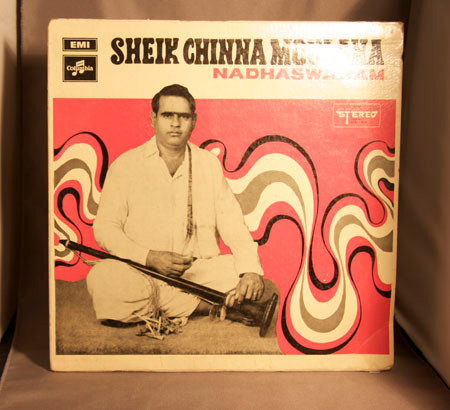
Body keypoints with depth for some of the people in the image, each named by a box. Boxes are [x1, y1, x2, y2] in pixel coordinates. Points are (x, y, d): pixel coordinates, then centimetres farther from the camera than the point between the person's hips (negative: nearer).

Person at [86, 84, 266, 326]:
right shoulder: (126, 165, 5)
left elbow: (232, 222, 4)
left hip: (199, 270, 2)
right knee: (102, 278, -33)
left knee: (237, 272, -26)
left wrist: (251, 270, -15)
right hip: (141, 271, -1)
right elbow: (105, 228, 0)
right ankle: (202, 303, -20)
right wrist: (149, 257, -17)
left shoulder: (209, 164, 12)